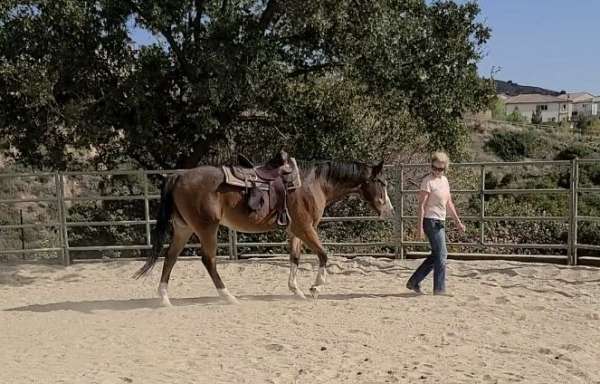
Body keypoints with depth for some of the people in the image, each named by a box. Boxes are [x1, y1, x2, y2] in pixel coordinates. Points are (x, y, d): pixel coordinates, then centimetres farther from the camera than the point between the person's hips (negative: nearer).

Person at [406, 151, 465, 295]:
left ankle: (413, 282, 21)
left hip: (440, 222, 9)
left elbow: (449, 203, 19)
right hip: (431, 221, -9)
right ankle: (439, 289, 5)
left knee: (436, 255, 13)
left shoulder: (444, 180, 12)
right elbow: (421, 205, -15)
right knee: (441, 255, -5)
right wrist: (420, 227, -19)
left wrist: (458, 221, 16)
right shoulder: (428, 181, -12)